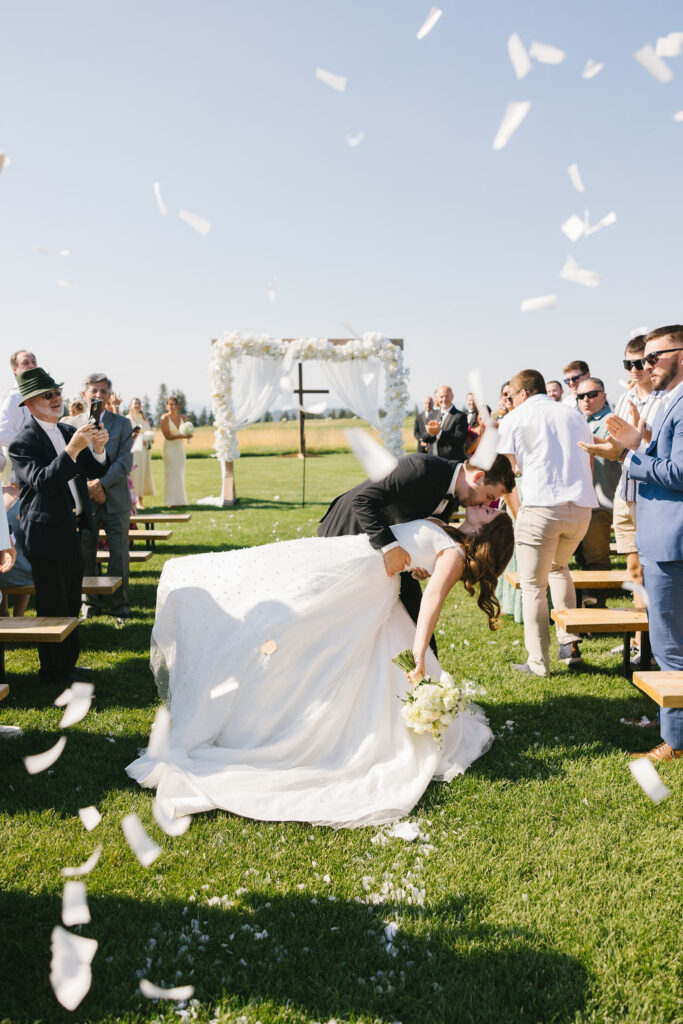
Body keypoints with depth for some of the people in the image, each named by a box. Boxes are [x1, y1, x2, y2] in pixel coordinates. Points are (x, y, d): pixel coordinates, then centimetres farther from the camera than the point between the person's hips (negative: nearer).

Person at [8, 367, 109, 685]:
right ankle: (54, 671, 17)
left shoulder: (69, 431, 9)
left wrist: (98, 449, -14)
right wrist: (72, 450, -34)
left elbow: (95, 472, 7)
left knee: (70, 606, 18)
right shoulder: (23, 442, -13)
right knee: (52, 608, 3)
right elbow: (42, 482, -26)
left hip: (73, 533, 8)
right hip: (48, 536, -8)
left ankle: (67, 664, 33)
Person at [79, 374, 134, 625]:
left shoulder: (122, 424, 4)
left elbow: (125, 462, -4)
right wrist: (87, 486, -11)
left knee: (119, 556, 3)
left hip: (115, 500, -1)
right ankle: (90, 603, 23)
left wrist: (101, 482, -15)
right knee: (85, 556, 8)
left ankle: (120, 606, 15)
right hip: (84, 500, 1)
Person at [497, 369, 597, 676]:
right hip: (582, 507, 6)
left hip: (541, 507, -5)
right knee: (558, 567, 28)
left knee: (533, 586, 7)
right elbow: (588, 465, 23)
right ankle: (570, 645, 20)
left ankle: (538, 662, 9)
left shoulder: (513, 419, 6)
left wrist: (517, 512, 10)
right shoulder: (575, 416, 20)